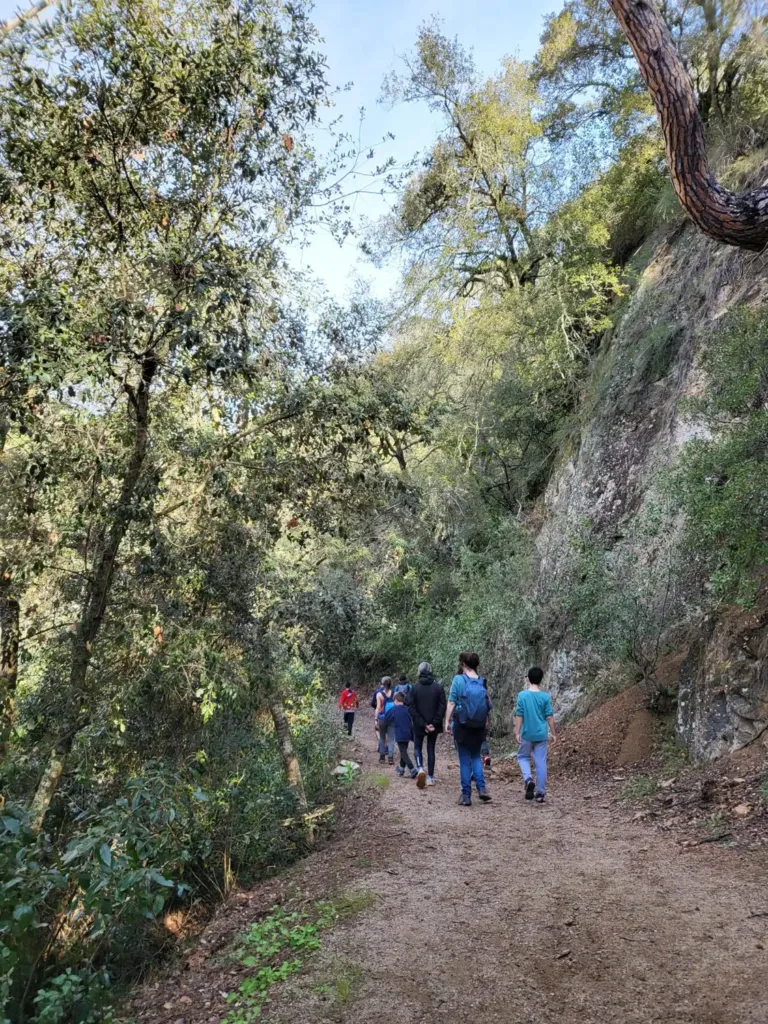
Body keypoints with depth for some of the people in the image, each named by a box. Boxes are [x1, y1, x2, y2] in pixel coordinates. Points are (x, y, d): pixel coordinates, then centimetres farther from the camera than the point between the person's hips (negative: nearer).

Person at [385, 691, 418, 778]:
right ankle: (401, 768, 32)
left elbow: (386, 718, 2)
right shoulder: (407, 709, 4)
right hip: (407, 734, 6)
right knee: (404, 751, 20)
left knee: (403, 753, -4)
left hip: (400, 735, -6)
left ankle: (413, 769, -17)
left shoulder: (393, 709, -10)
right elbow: (411, 721, 7)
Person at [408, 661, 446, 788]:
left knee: (417, 747, 14)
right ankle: (430, 777, 14)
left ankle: (420, 769, -11)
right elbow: (442, 707, -7)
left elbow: (411, 708, -10)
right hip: (434, 725, 2)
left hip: (419, 725, -2)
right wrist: (434, 723, -8)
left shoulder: (415, 687, -7)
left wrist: (422, 724, -9)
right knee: (431, 749, 14)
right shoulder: (438, 687, -3)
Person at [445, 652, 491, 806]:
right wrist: (486, 721, 18)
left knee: (465, 760, 5)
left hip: (463, 725, -3)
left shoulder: (458, 679, -9)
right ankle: (482, 788, 1)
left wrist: (447, 721, -5)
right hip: (479, 726, 3)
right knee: (476, 757, 18)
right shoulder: (482, 682, 2)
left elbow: (452, 702, -11)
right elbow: (488, 704, 6)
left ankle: (466, 795, 7)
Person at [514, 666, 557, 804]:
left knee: (523, 757, 19)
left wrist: (517, 732, -2)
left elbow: (519, 716, -8)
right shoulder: (545, 696, -6)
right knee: (541, 763, 8)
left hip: (527, 734, -1)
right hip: (541, 734, 1)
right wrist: (554, 733, 7)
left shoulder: (522, 695, -9)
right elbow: (549, 717, -3)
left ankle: (528, 779, -5)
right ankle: (540, 793, 10)